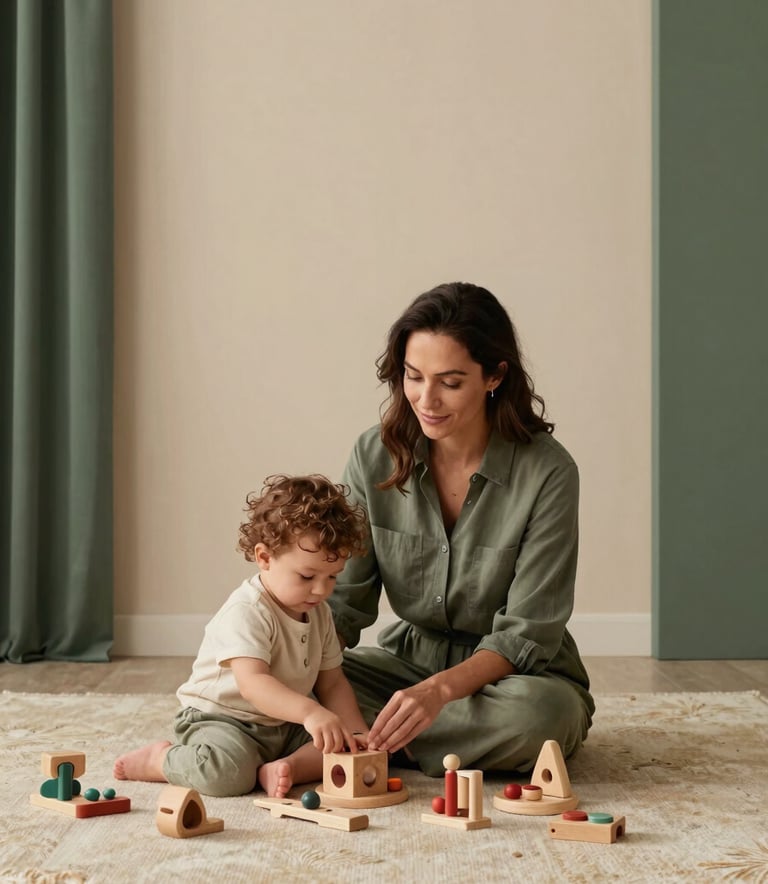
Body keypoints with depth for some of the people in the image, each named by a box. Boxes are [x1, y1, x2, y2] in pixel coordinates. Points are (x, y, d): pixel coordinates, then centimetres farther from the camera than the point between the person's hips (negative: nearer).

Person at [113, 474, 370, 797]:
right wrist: (310, 712, -48)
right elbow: (253, 683, -35)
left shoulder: (319, 613, 5)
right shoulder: (246, 612, -22)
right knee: (227, 771, -35)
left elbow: (332, 683, 9)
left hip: (285, 726, 7)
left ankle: (288, 766, -25)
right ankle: (161, 759, -7)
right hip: (220, 718, -7)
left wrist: (356, 731, -8)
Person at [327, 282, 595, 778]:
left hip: (513, 676, -2)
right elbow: (344, 600, -4)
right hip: (409, 660, 2)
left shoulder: (547, 473, -19)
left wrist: (440, 689, -36)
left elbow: (525, 634, -19)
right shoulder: (374, 457, -7)